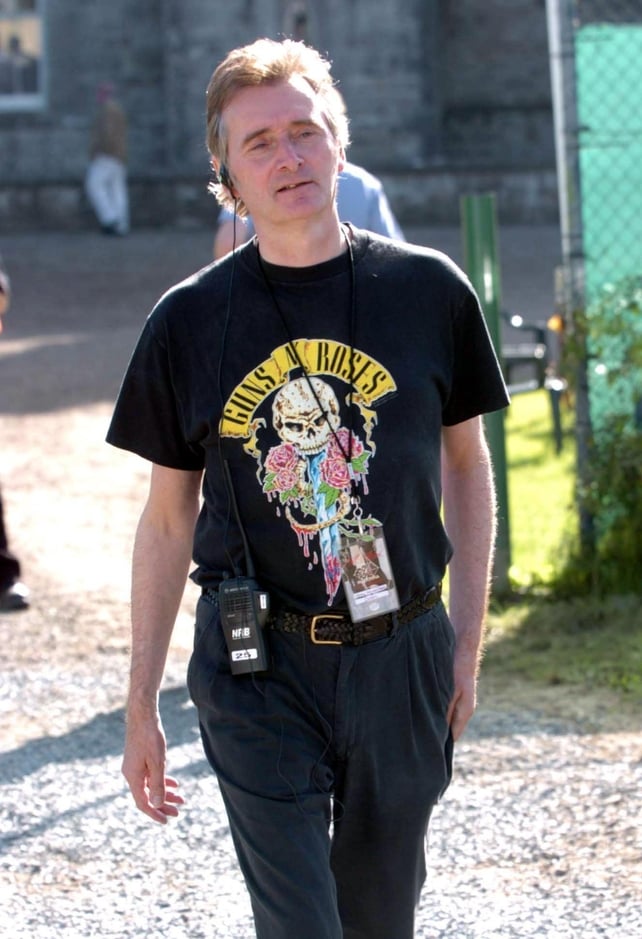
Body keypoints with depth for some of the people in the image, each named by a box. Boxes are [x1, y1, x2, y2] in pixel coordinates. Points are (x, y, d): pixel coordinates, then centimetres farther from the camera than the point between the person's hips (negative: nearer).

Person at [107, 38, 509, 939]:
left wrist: (468, 642, 7)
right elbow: (168, 516, 7)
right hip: (257, 667, -1)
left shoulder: (428, 290, 0)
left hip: (400, 659, 1)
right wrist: (141, 706, 7)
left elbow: (466, 465, 12)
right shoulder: (190, 321, -1)